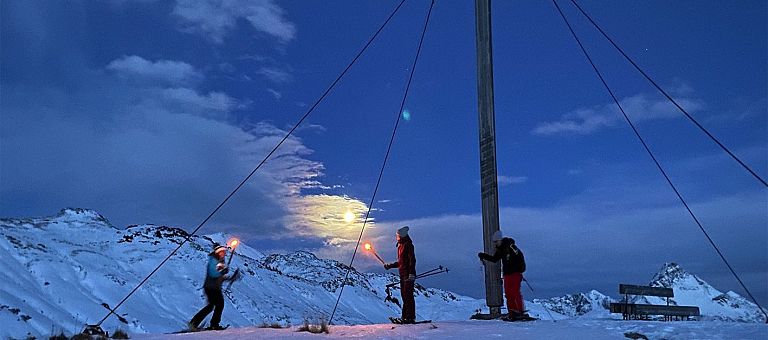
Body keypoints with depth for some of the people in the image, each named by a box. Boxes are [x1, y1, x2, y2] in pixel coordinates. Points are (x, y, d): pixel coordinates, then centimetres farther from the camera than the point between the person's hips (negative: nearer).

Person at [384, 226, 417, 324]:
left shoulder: (408, 245, -8)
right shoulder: (400, 246, 19)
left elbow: (412, 260, -16)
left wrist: (411, 273, -24)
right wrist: (390, 265, 23)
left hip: (408, 274, -9)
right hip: (402, 274, 9)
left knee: (408, 295, -10)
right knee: (404, 295, 9)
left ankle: (411, 317, -7)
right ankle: (405, 316, 13)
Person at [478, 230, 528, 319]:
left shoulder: (510, 246, -13)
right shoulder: (500, 249, 12)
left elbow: (520, 256, -16)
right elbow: (494, 259, 22)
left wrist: (521, 268, -22)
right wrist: (483, 256, 15)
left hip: (515, 273, -8)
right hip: (507, 274, 8)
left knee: (515, 292, -13)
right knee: (508, 294, 5)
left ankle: (522, 312, -9)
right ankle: (513, 313, 9)